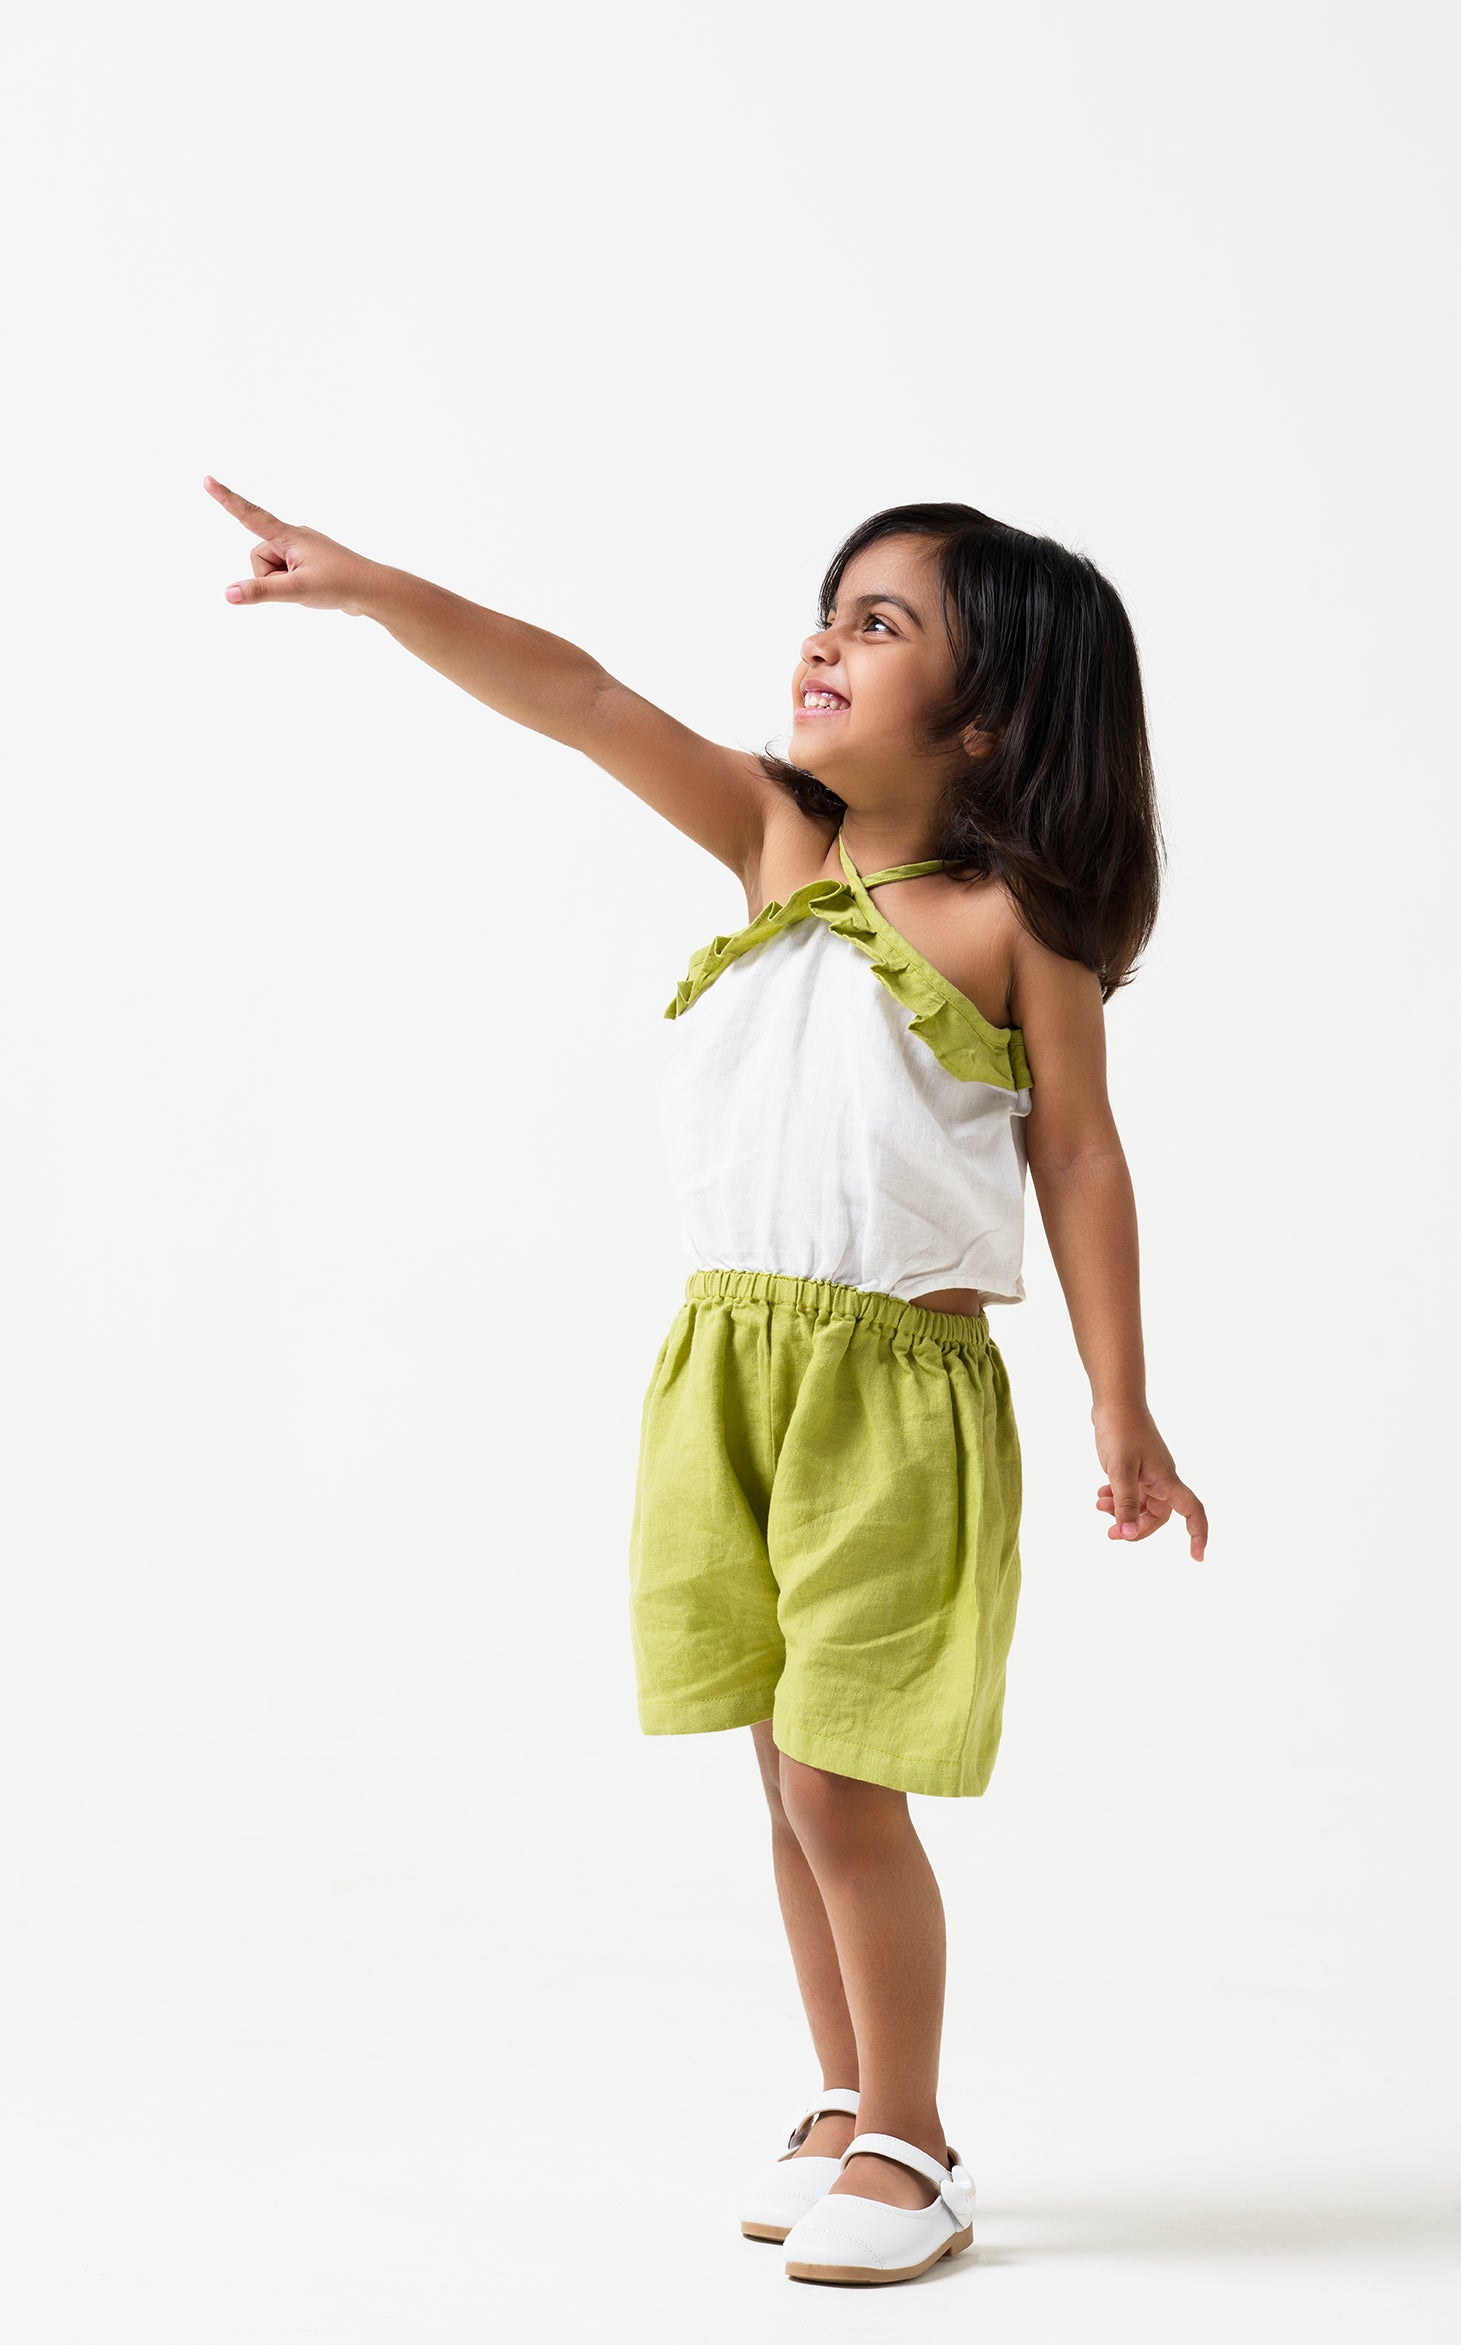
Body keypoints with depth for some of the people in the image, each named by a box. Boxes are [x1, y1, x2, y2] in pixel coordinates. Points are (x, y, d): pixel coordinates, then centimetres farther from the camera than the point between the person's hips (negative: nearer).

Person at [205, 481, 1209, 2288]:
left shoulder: (1012, 916, -7)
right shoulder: (778, 839, 6)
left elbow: (1078, 1158, -4)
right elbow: (581, 700, -2)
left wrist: (1122, 1417, -4)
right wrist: (372, 589, -12)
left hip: (899, 1392, -5)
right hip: (728, 1367, 5)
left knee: (840, 1788, -3)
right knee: (794, 1777, 13)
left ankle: (910, 2151, 15)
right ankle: (846, 2109, 29)